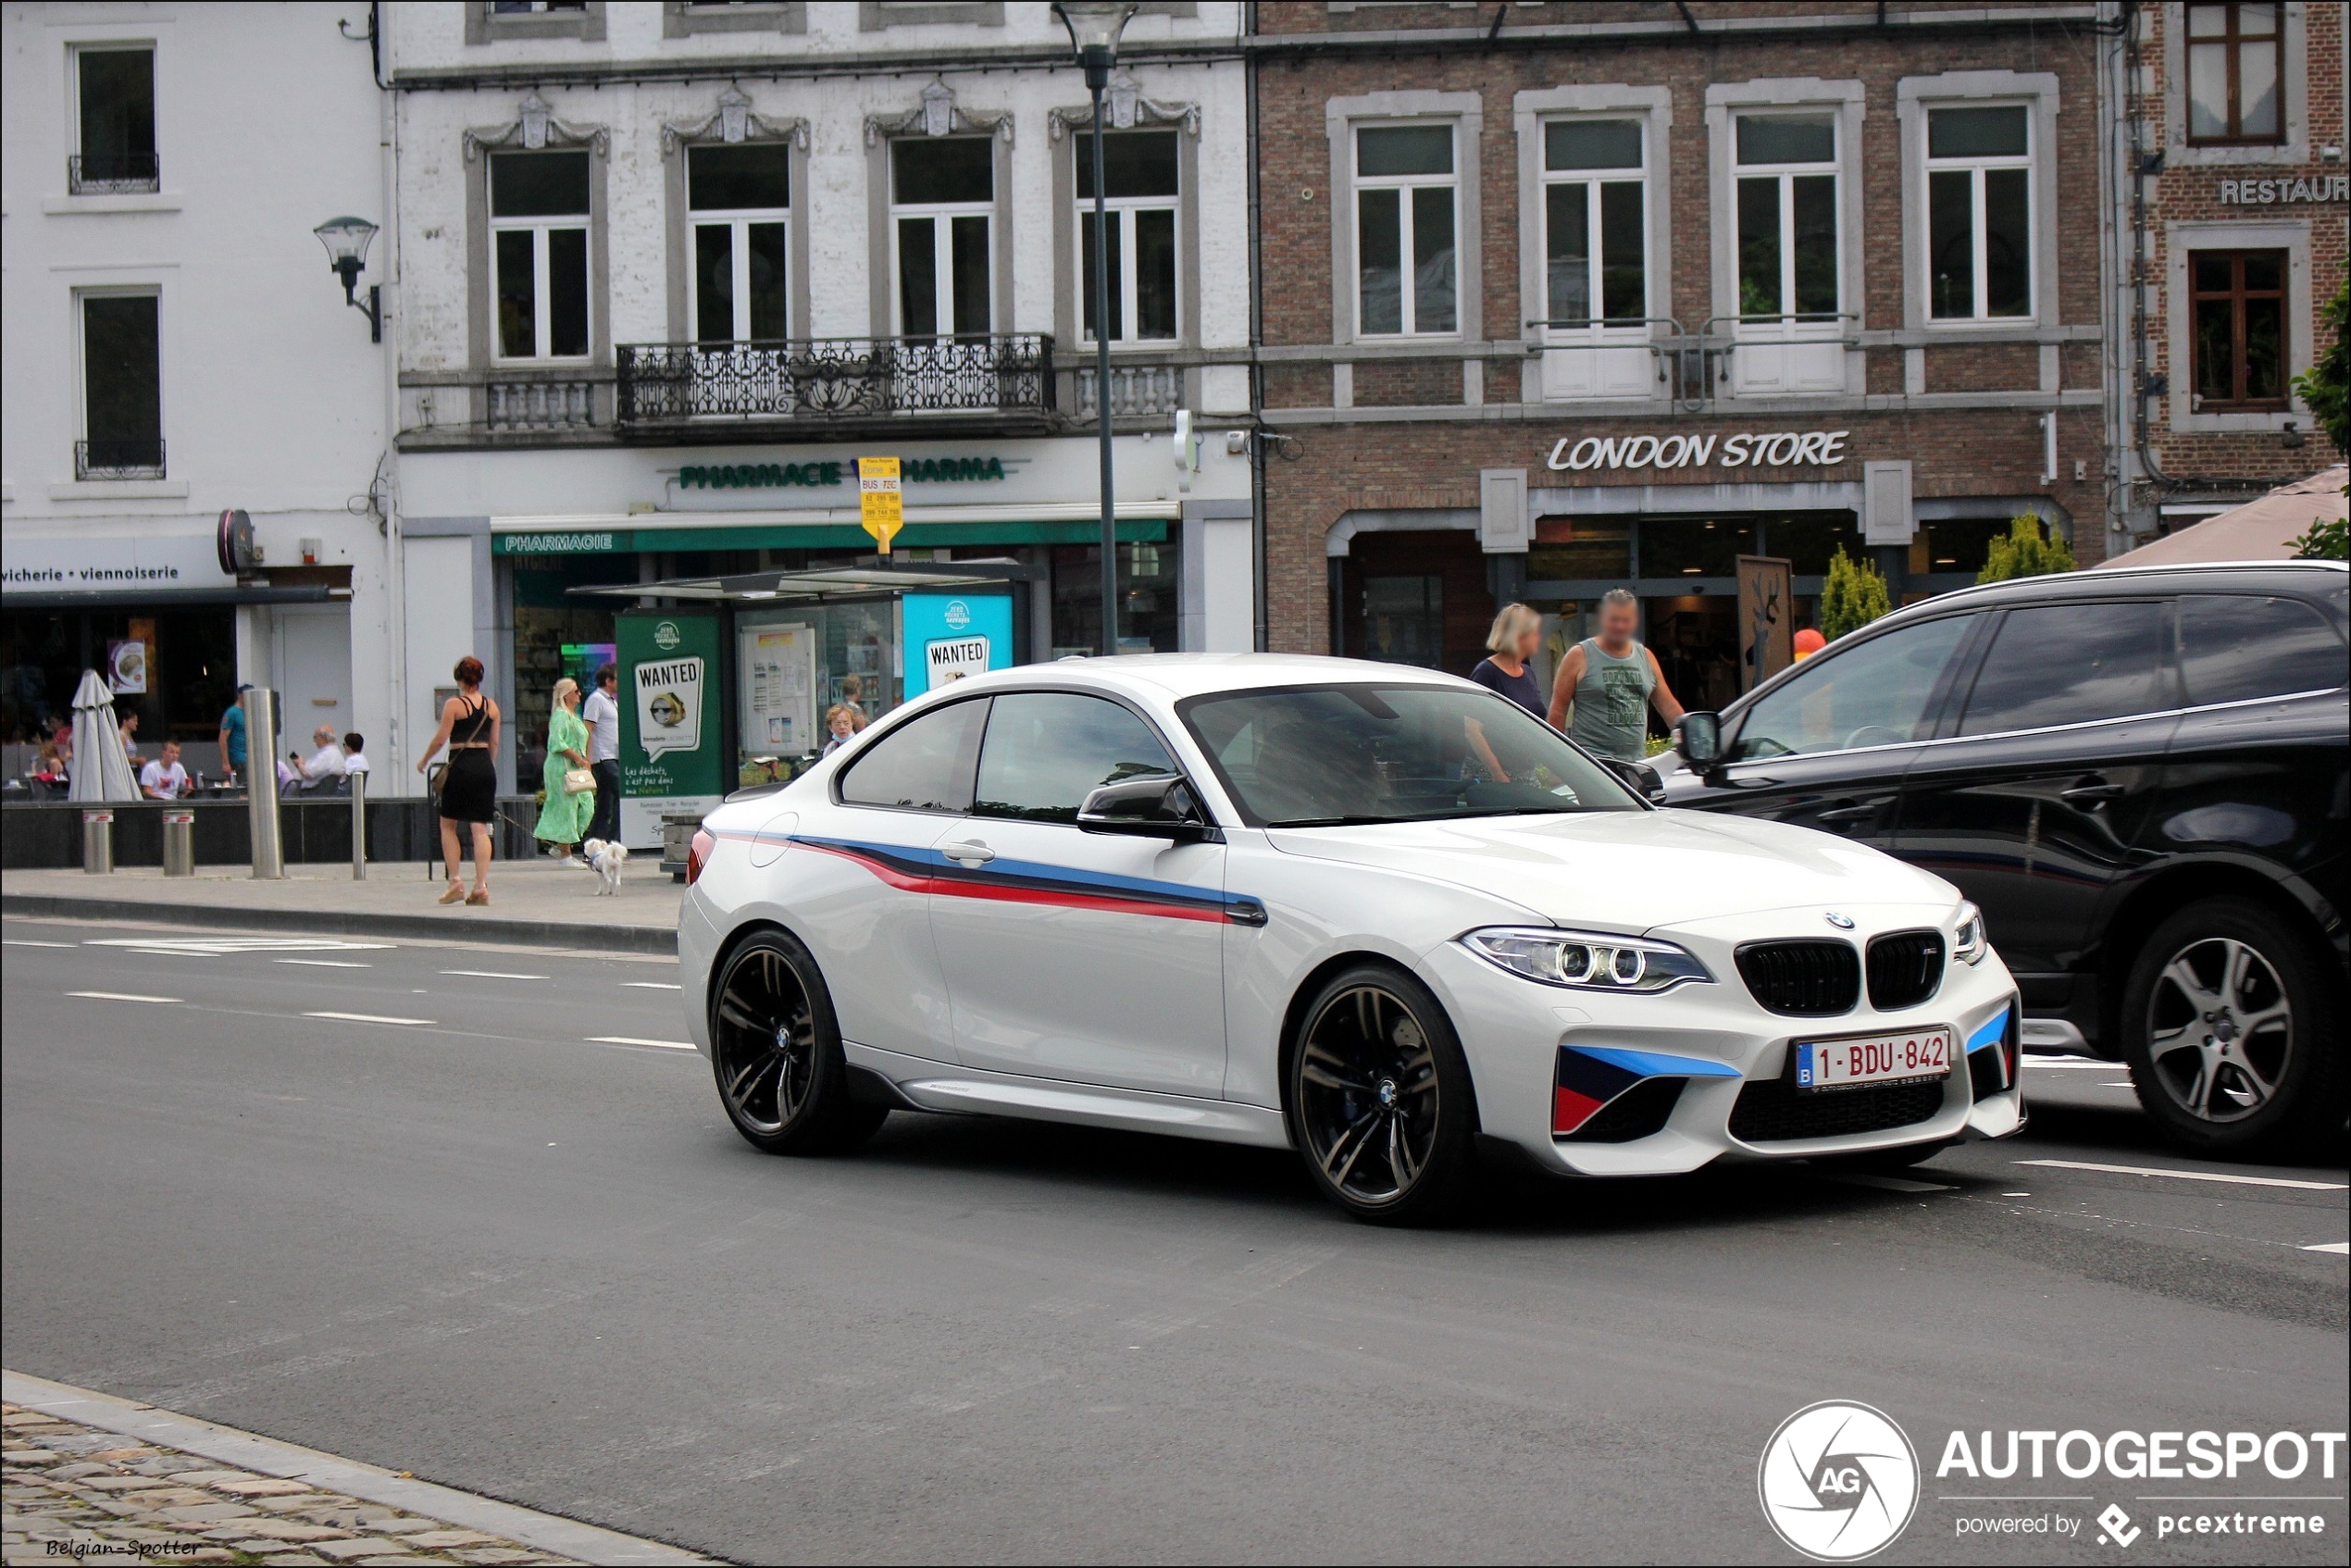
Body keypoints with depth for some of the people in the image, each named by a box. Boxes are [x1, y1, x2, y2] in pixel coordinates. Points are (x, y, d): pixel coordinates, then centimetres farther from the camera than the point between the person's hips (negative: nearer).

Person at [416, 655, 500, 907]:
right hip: (485, 767, 4)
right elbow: (494, 742, 11)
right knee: (480, 827, 3)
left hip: (461, 764, -4)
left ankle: (455, 882, 1)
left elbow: (441, 738, -8)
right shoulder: (491, 706, 7)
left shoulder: (454, 705, -6)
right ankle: (481, 886, -5)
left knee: (448, 825, 10)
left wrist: (424, 761, 7)